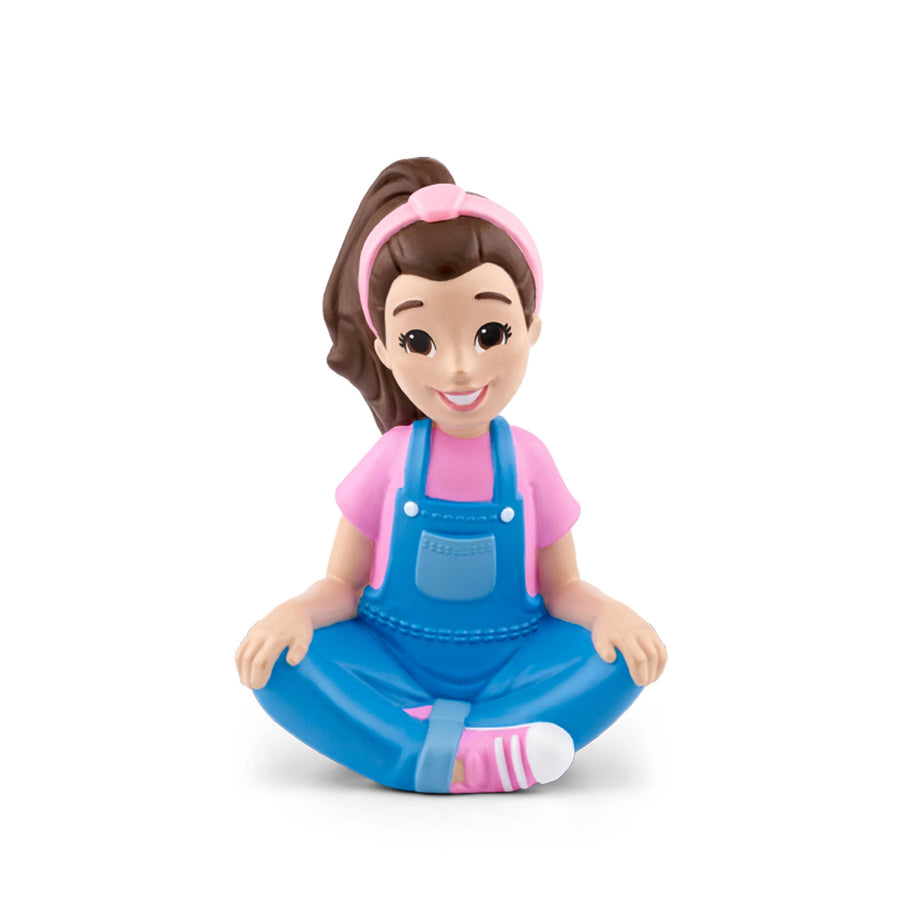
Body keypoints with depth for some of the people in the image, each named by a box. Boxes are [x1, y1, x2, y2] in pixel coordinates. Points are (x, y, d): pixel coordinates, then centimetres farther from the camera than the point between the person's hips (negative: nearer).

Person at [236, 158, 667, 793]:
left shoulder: (530, 463, -4)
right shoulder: (390, 462, -5)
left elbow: (563, 587, 3)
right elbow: (343, 585, 1)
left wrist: (607, 612, -20)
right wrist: (297, 613, -22)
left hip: (507, 665, 1)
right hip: (392, 664, 0)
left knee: (621, 656, -24)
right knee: (279, 662, -25)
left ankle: (398, 733, -28)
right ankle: (466, 758, -31)